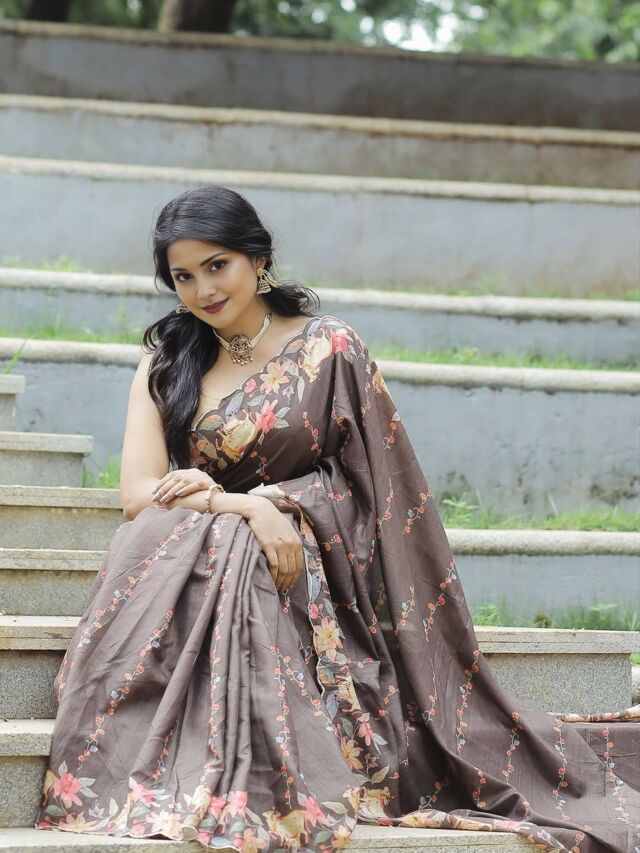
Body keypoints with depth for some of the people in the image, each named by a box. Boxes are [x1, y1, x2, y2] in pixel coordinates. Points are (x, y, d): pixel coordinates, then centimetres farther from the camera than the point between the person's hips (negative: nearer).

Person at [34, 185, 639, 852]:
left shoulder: (328, 351, 6)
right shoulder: (166, 364, 15)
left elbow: (375, 489, 2)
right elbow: (138, 492, 2)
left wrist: (236, 496, -8)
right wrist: (244, 506, -17)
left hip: (298, 570, -2)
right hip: (184, 562, 2)